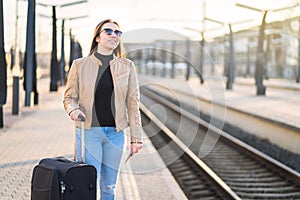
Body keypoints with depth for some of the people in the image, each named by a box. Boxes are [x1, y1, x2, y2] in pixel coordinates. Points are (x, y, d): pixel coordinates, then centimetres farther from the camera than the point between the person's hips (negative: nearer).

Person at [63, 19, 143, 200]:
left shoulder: (127, 66, 6)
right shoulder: (80, 65, 2)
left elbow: (133, 103, 5)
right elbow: (69, 97, 6)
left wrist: (136, 137, 1)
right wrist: (73, 110, -17)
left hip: (115, 133, 2)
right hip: (88, 132, -2)